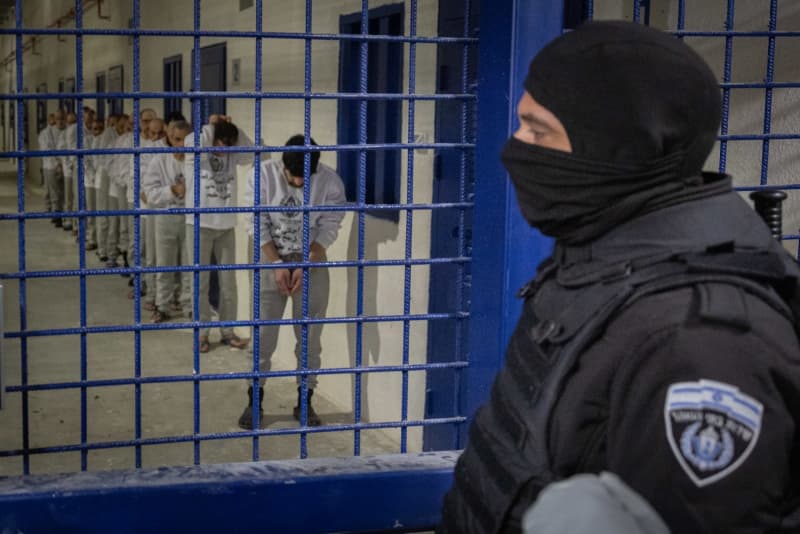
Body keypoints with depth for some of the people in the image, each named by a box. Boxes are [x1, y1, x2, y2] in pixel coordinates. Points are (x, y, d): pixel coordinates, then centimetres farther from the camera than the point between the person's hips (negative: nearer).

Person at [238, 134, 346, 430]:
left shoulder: (330, 182, -15)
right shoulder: (263, 175, -15)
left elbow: (328, 229, -10)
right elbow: (259, 225, -11)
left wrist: (304, 266, -17)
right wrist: (278, 265, -17)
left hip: (311, 261, 0)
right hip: (271, 259, 0)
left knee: (309, 334, 3)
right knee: (263, 331, -1)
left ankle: (305, 400, 14)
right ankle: (255, 399, 10)